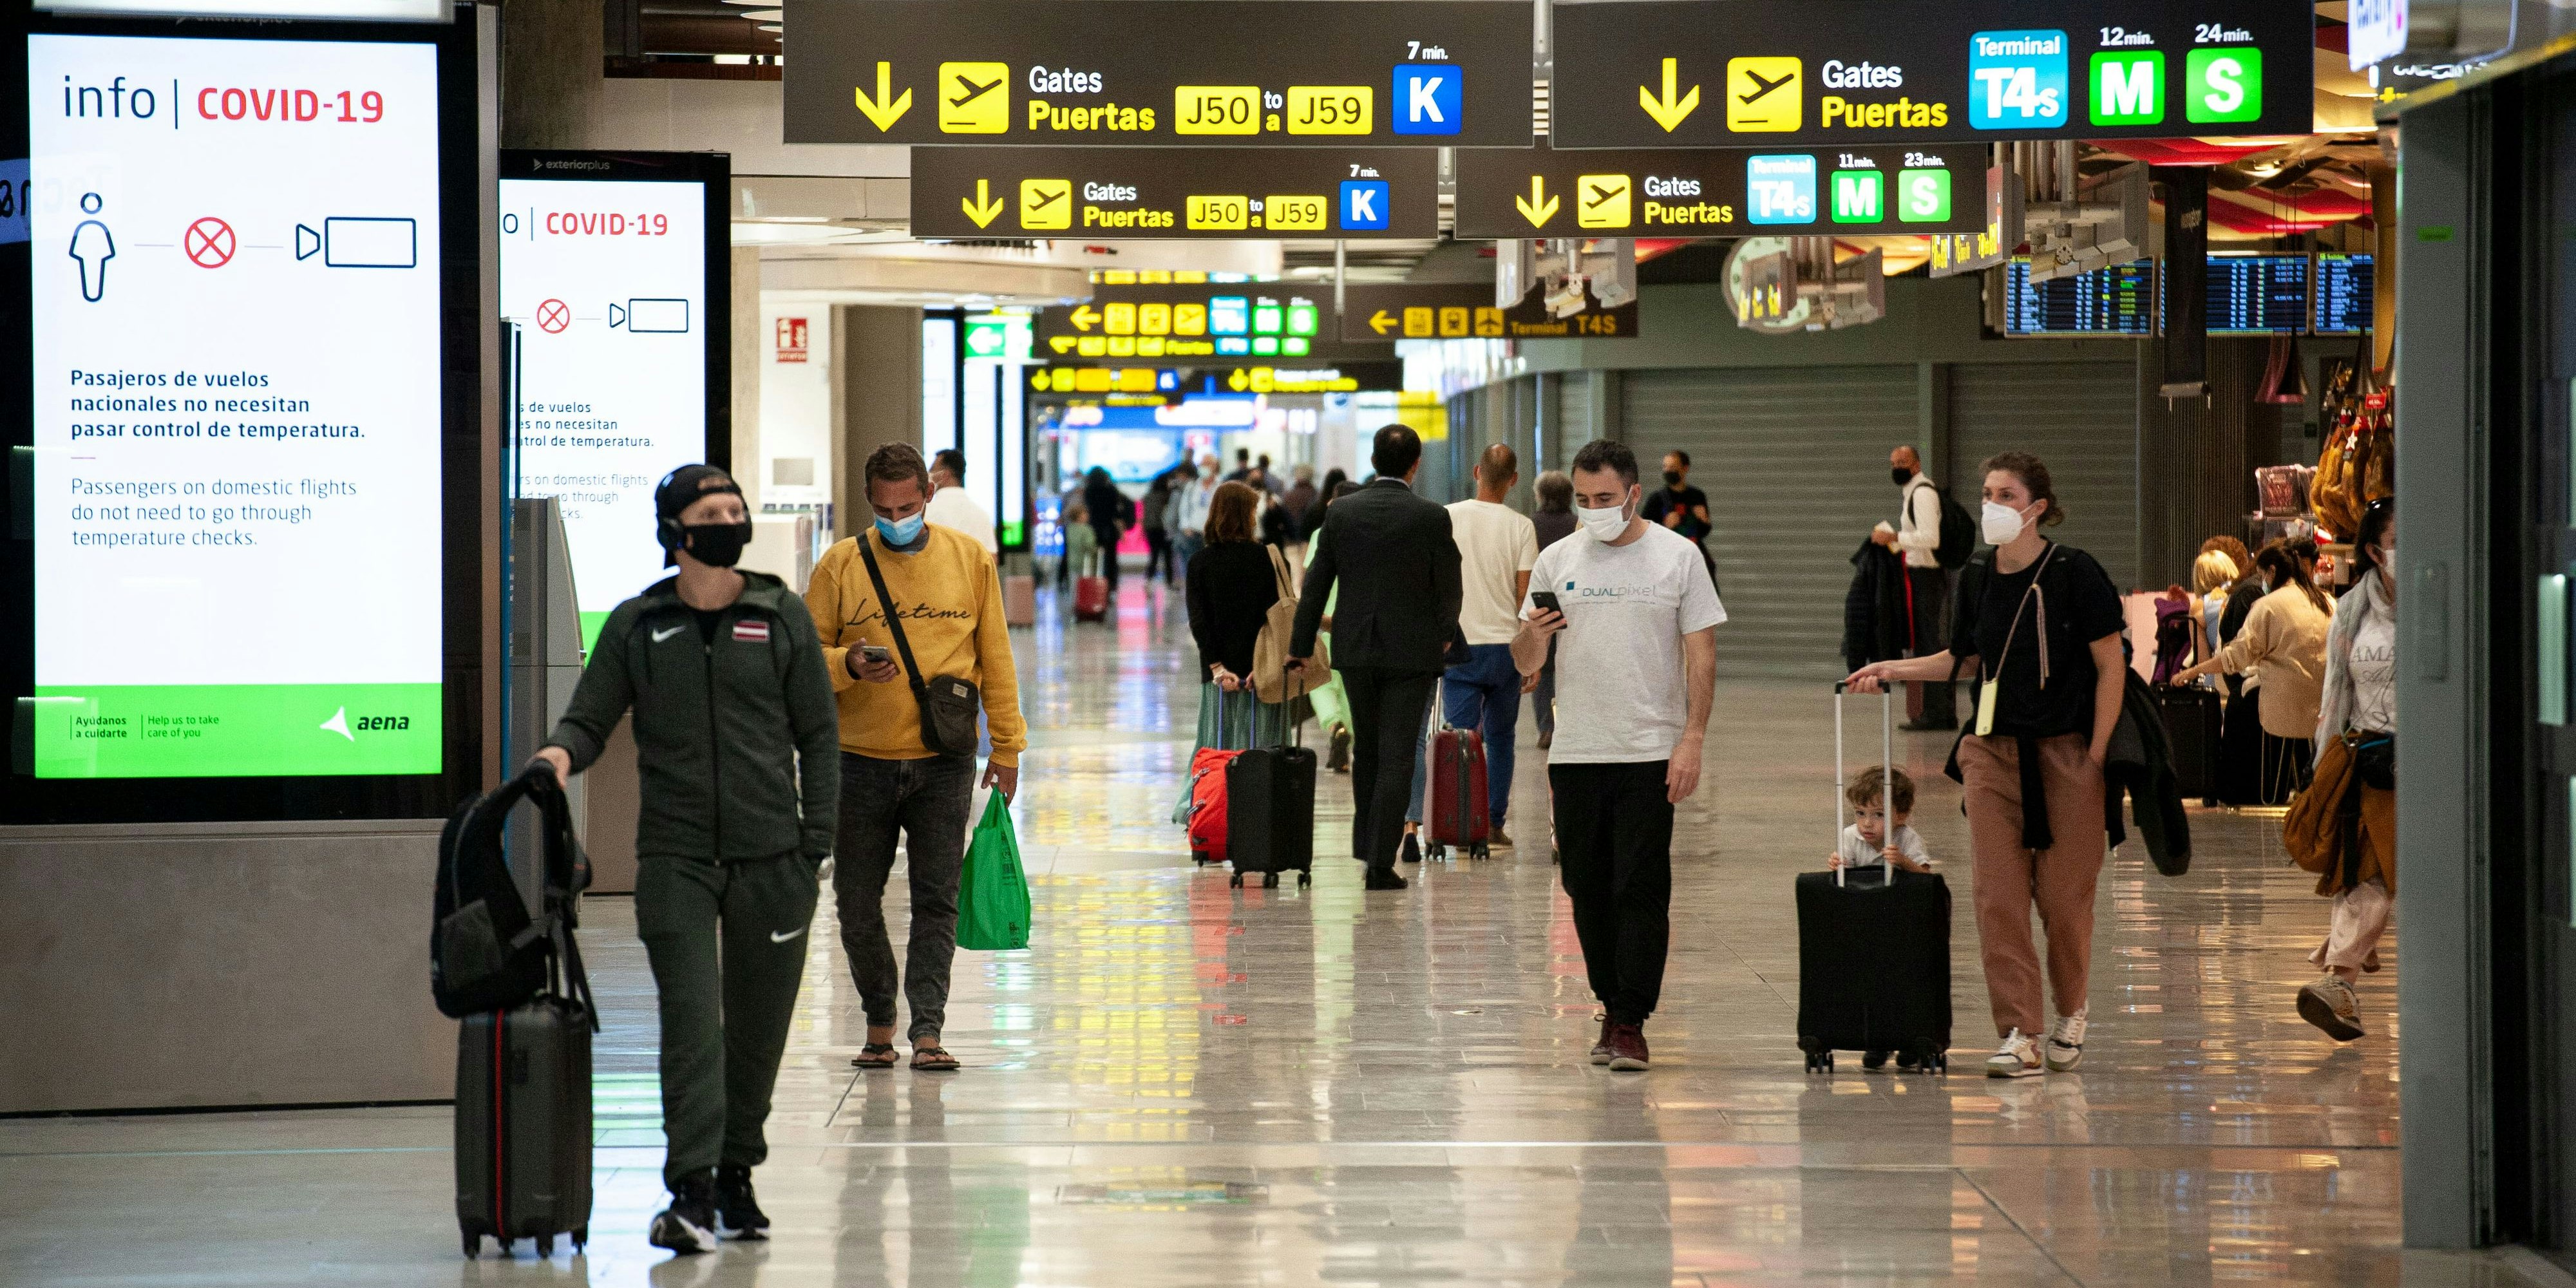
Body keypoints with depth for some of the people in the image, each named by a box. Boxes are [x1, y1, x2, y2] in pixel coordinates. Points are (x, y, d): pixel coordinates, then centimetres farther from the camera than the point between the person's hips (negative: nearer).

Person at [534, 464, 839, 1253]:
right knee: (691, 1024, -11)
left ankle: (736, 1176, 21)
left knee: (757, 1027, 8)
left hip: (772, 861, 1)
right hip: (675, 857, -1)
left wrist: (815, 843, 1)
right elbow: (590, 720, 9)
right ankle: (691, 1193, -15)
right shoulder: (637, 626, 5)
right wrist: (562, 752, -16)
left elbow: (817, 735, 8)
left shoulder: (782, 618, 6)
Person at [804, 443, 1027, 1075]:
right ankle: (879, 1021, 22)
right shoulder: (841, 564, 1)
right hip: (860, 758, 0)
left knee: (936, 899, -3)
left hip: (944, 762, 0)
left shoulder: (969, 560, 4)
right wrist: (848, 665, -18)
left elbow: (995, 656, 8)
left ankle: (927, 1029, -2)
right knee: (857, 902, 5)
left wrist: (1007, 746, 8)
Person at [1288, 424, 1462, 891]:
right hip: (1411, 651, -3)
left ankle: (1364, 844, 30)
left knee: (1366, 750, 20)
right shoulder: (1432, 518, -10)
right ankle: (1380, 864, -4)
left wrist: (1302, 646, 11)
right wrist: (1443, 635, 17)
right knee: (1396, 759, -1)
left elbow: (1316, 584, 2)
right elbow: (1449, 589, -2)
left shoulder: (1340, 512, -2)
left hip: (1354, 648, 3)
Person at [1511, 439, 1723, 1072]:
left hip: (1651, 753, -3)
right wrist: (1531, 634, -14)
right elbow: (1525, 664, 10)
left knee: (1642, 889, -8)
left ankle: (1630, 1022, -7)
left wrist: (1692, 741, -9)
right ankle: (1613, 1005, 20)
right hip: (1576, 753, 3)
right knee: (1588, 889, 7)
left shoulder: (1677, 557, 2)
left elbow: (1701, 653, 1)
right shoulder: (1557, 562, 8)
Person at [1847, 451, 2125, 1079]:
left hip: (2065, 751, -4)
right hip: (1993, 750, 4)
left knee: (2063, 895, 3)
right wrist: (1892, 669, 7)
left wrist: (2097, 754, -10)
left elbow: (2111, 665, -6)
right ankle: (2019, 1034, -4)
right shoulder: (1977, 577, 6)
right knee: (1998, 895, -5)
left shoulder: (2073, 573, -9)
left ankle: (2070, 1015, 26)